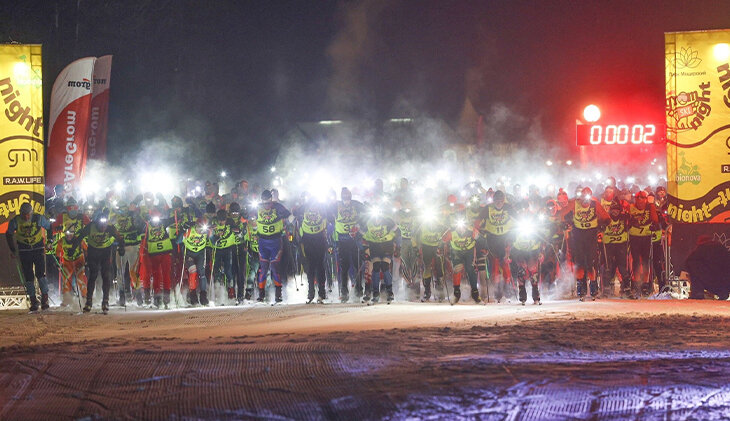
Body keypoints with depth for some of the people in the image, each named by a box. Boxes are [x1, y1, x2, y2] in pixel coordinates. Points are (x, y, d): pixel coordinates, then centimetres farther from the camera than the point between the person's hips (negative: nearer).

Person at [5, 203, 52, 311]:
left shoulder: (39, 218, -13)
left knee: (40, 274, -11)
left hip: (38, 249, -1)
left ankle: (45, 299, -3)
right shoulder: (15, 221, -11)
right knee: (28, 277, 0)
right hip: (24, 252, 1)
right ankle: (33, 301, 8)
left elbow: (50, 228, 4)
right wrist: (13, 250, 6)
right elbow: (8, 234, 6)